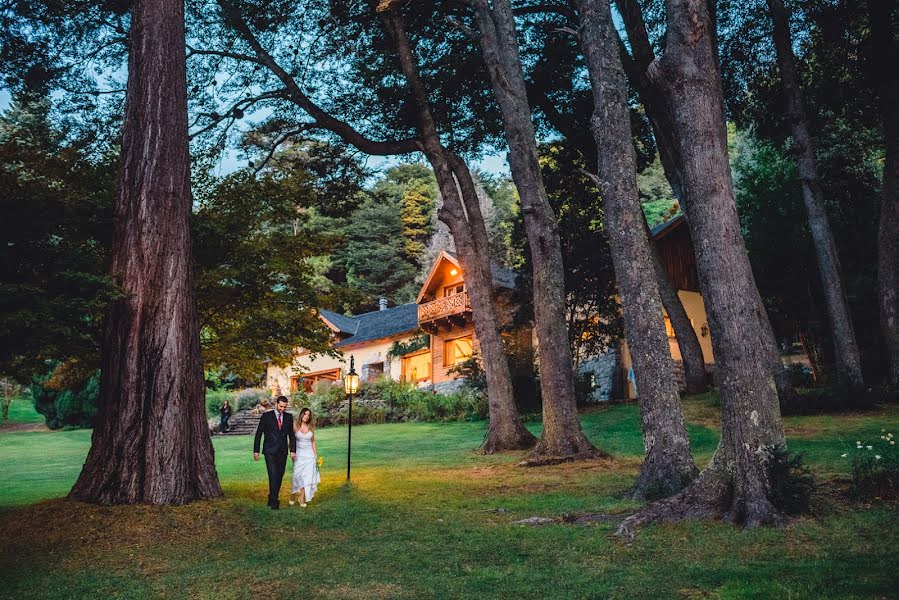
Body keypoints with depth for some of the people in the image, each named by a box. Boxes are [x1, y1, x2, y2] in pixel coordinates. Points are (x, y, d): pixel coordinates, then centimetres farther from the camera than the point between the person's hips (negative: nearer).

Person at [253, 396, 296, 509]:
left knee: (279, 477, 7)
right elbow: (258, 433, 0)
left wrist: (293, 450, 2)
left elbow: (291, 435, 10)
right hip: (270, 451, -4)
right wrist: (256, 450, -2)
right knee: (273, 475, -12)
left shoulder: (289, 417, 6)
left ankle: (272, 499, 20)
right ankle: (273, 501, -7)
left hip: (282, 452, 4)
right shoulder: (266, 416, -3)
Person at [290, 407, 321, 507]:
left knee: (308, 476, -5)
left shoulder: (311, 427, 6)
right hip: (299, 454, -2)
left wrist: (316, 455, 9)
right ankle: (293, 495, 21)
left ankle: (302, 498, 1)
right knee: (298, 476, -2)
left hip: (309, 454, 2)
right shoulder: (295, 426, -2)